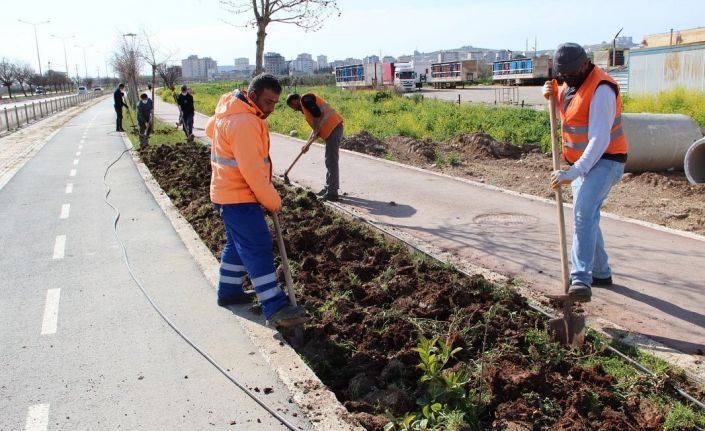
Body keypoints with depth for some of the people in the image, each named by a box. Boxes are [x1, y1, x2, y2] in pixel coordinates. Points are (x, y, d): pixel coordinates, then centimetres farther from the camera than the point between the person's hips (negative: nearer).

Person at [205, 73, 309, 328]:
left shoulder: (231, 112, 8)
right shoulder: (244, 123, -25)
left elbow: (210, 128, 29)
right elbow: (252, 171, -27)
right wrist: (273, 202, -17)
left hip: (228, 193, 10)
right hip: (239, 197, -10)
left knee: (237, 244, 21)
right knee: (258, 248, -10)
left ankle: (229, 291, 35)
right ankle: (275, 308, -9)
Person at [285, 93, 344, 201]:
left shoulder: (305, 99, -3)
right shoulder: (305, 107, 26)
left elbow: (317, 114, -19)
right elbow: (316, 127, 29)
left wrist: (315, 131, -7)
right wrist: (307, 145, 27)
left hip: (333, 127, -10)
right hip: (333, 127, 10)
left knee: (331, 161, -9)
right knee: (330, 161, 17)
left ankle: (332, 193, -8)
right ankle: (329, 188, 27)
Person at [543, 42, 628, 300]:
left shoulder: (601, 89, -21)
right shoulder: (569, 81, 6)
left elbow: (599, 140, -26)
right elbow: (562, 109, 23)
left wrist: (573, 172, -32)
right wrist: (551, 93, 1)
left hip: (604, 161, -9)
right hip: (581, 162, 9)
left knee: (584, 214, -26)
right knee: (586, 217, 15)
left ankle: (581, 280, -32)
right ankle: (601, 273, 30)